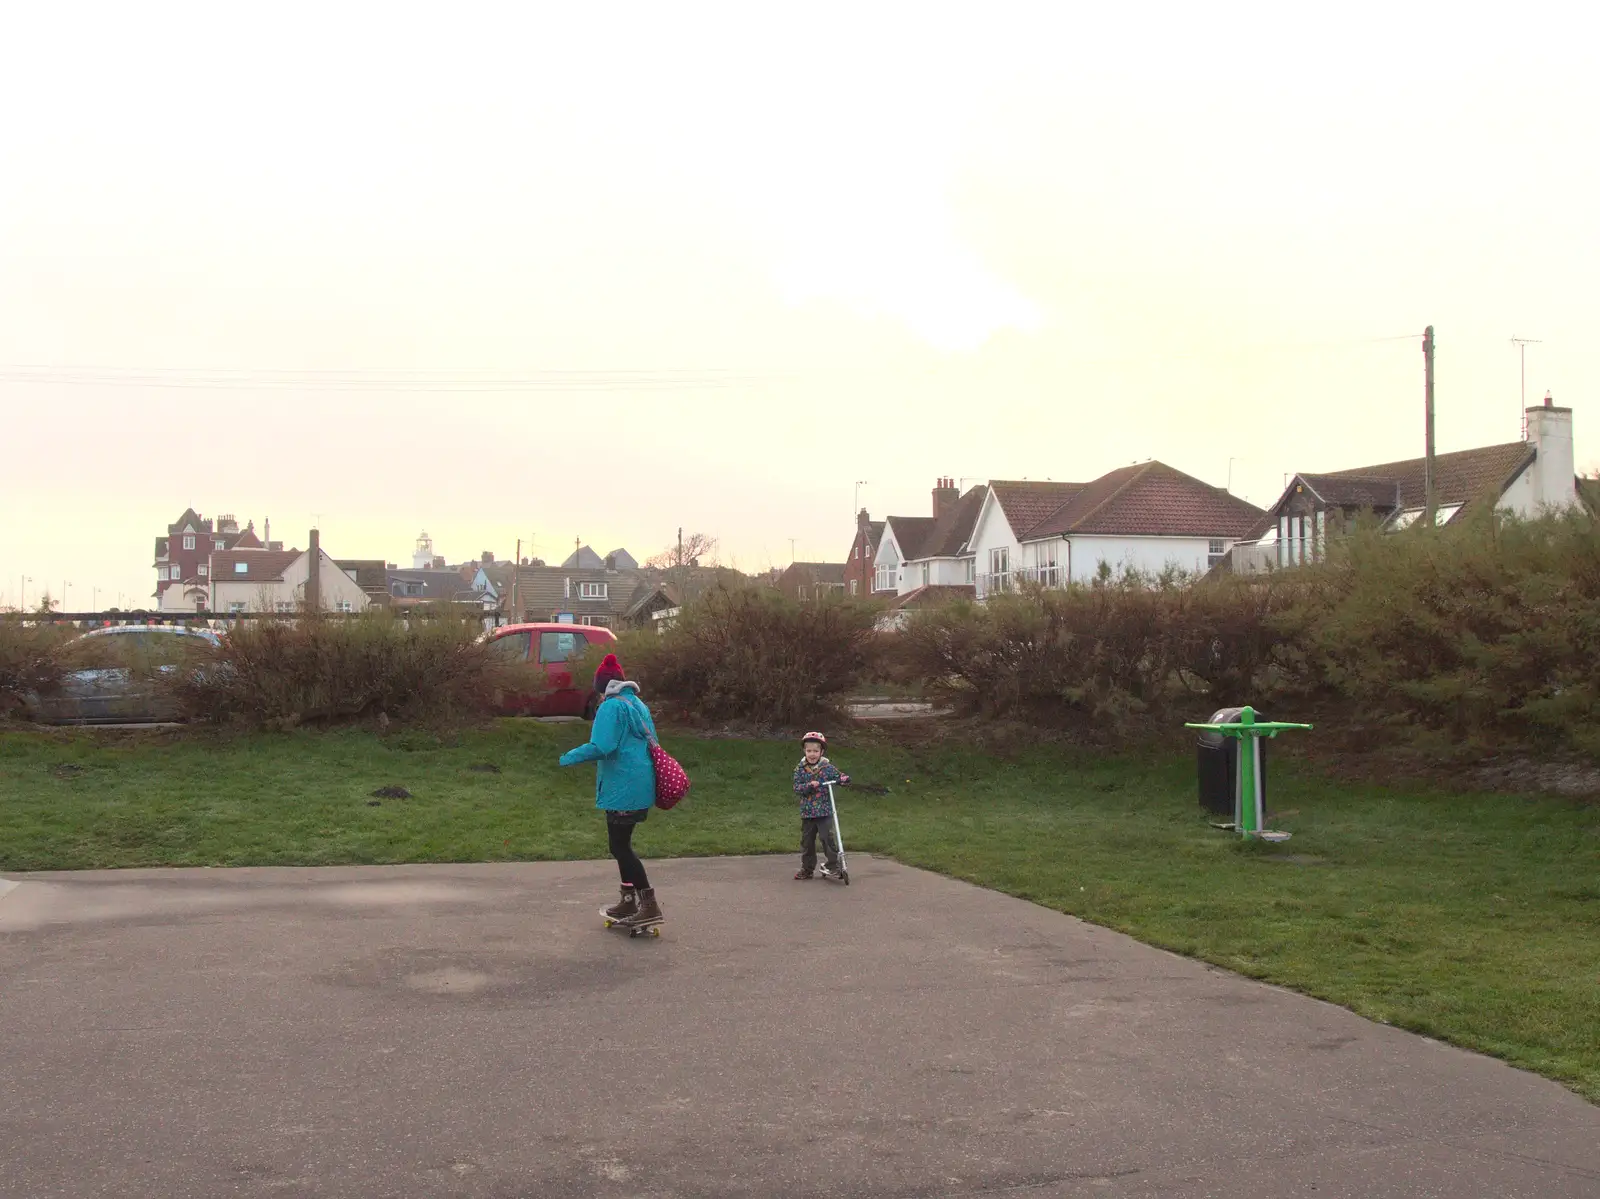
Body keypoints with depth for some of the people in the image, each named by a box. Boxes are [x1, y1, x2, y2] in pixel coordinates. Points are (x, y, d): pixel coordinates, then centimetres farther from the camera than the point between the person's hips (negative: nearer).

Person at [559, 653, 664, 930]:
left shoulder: (611, 707, -12)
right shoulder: (640, 706, 15)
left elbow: (601, 747, -22)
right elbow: (651, 743, 22)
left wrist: (570, 757, -9)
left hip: (622, 790, -9)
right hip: (641, 788, 9)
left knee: (620, 847, -5)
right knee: (622, 845, 18)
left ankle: (650, 904, -9)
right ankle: (629, 902, 25)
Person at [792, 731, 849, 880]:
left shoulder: (827, 767, -3)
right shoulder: (800, 769, 0)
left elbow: (838, 778, 0)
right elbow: (796, 788, -6)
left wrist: (844, 779, -23)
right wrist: (809, 786, -22)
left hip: (824, 811, -3)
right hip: (807, 812, 3)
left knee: (829, 838, -10)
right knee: (806, 840, 11)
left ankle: (834, 865, 1)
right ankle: (807, 868, 23)